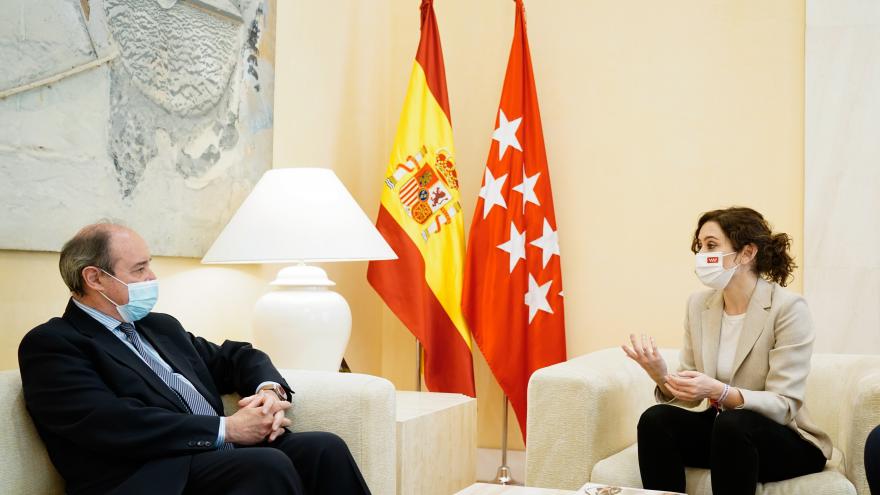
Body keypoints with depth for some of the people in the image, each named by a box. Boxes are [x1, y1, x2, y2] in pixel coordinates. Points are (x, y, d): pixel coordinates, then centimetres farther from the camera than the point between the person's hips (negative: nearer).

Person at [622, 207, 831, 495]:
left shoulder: (788, 308, -16)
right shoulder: (698, 304, 1)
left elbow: (784, 406, -19)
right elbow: (691, 395, 0)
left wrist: (719, 392, -36)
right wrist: (661, 376, -23)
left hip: (786, 441, -4)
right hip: (721, 427, 5)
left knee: (732, 423, -35)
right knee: (656, 418, -22)